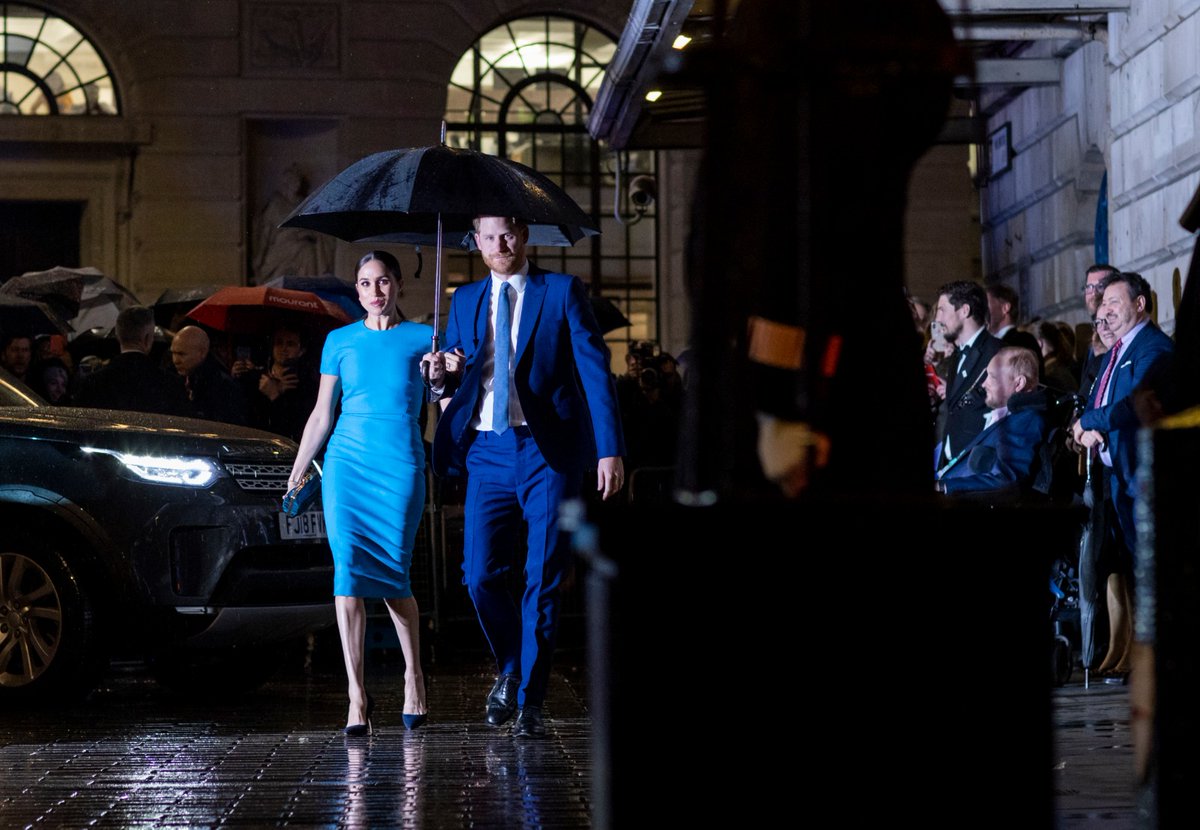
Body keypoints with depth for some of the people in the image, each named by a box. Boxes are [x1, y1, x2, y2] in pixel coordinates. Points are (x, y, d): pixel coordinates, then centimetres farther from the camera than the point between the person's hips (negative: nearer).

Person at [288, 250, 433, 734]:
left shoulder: (423, 339, 7)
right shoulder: (340, 341, 11)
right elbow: (322, 414, 14)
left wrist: (442, 375, -15)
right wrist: (297, 473, 12)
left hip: (401, 465, -1)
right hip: (347, 462, 1)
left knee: (393, 575, -2)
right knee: (348, 571, -9)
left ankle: (413, 675, 21)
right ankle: (357, 695, -8)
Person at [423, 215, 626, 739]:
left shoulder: (562, 292, 3)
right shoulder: (465, 301, 15)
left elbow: (595, 370, -3)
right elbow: (451, 384, 18)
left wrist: (610, 449, -12)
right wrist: (445, 376, -8)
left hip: (548, 451, -3)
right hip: (488, 453, 3)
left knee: (543, 580, -1)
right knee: (480, 576, -3)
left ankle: (529, 702, 8)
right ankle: (509, 669, 23)